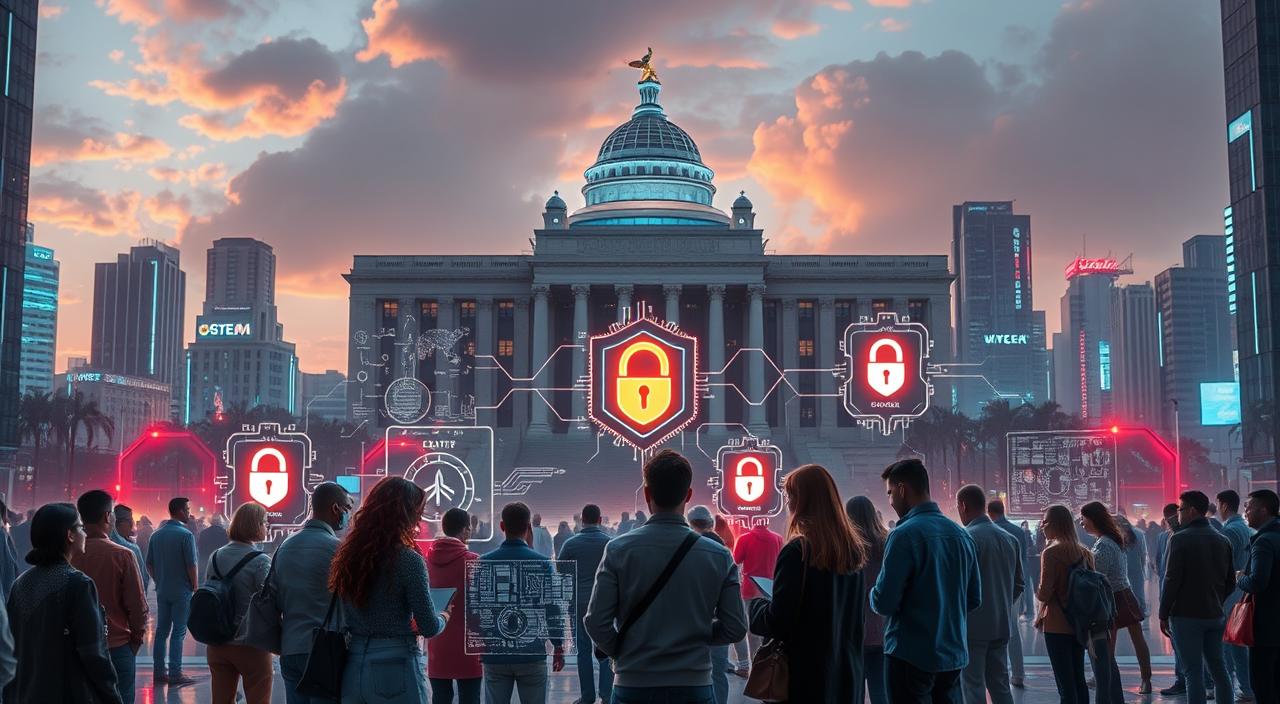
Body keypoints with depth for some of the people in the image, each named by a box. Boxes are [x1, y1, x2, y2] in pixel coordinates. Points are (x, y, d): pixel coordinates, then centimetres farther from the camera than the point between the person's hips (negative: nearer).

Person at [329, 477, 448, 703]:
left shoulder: (346, 555, 5)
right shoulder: (408, 560, -13)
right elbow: (429, 628, -13)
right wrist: (444, 617, 11)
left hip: (353, 668, 6)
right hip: (395, 667, -6)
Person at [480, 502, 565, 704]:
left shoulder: (484, 562, -2)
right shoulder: (541, 562, -7)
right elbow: (552, 609, -7)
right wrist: (558, 646, 4)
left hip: (494, 655, 2)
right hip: (531, 654, -2)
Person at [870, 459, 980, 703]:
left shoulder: (905, 534, -16)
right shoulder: (961, 534, 5)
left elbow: (884, 603, -17)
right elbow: (974, 599, 11)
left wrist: (874, 595, 4)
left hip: (912, 656, -6)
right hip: (953, 654, 6)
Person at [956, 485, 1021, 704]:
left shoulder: (967, 538, -14)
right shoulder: (1010, 538, 9)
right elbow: (1019, 584, 14)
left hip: (973, 625, -7)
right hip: (1002, 624, 7)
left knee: (973, 686, 0)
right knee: (1000, 684, 13)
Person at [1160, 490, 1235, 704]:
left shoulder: (1180, 539, -12)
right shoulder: (1222, 540, 8)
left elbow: (1172, 580, -14)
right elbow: (1230, 582, 12)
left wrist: (1163, 615, -6)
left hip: (1186, 616, -6)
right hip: (1215, 615, 6)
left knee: (1193, 672, -3)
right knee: (1218, 669, 14)